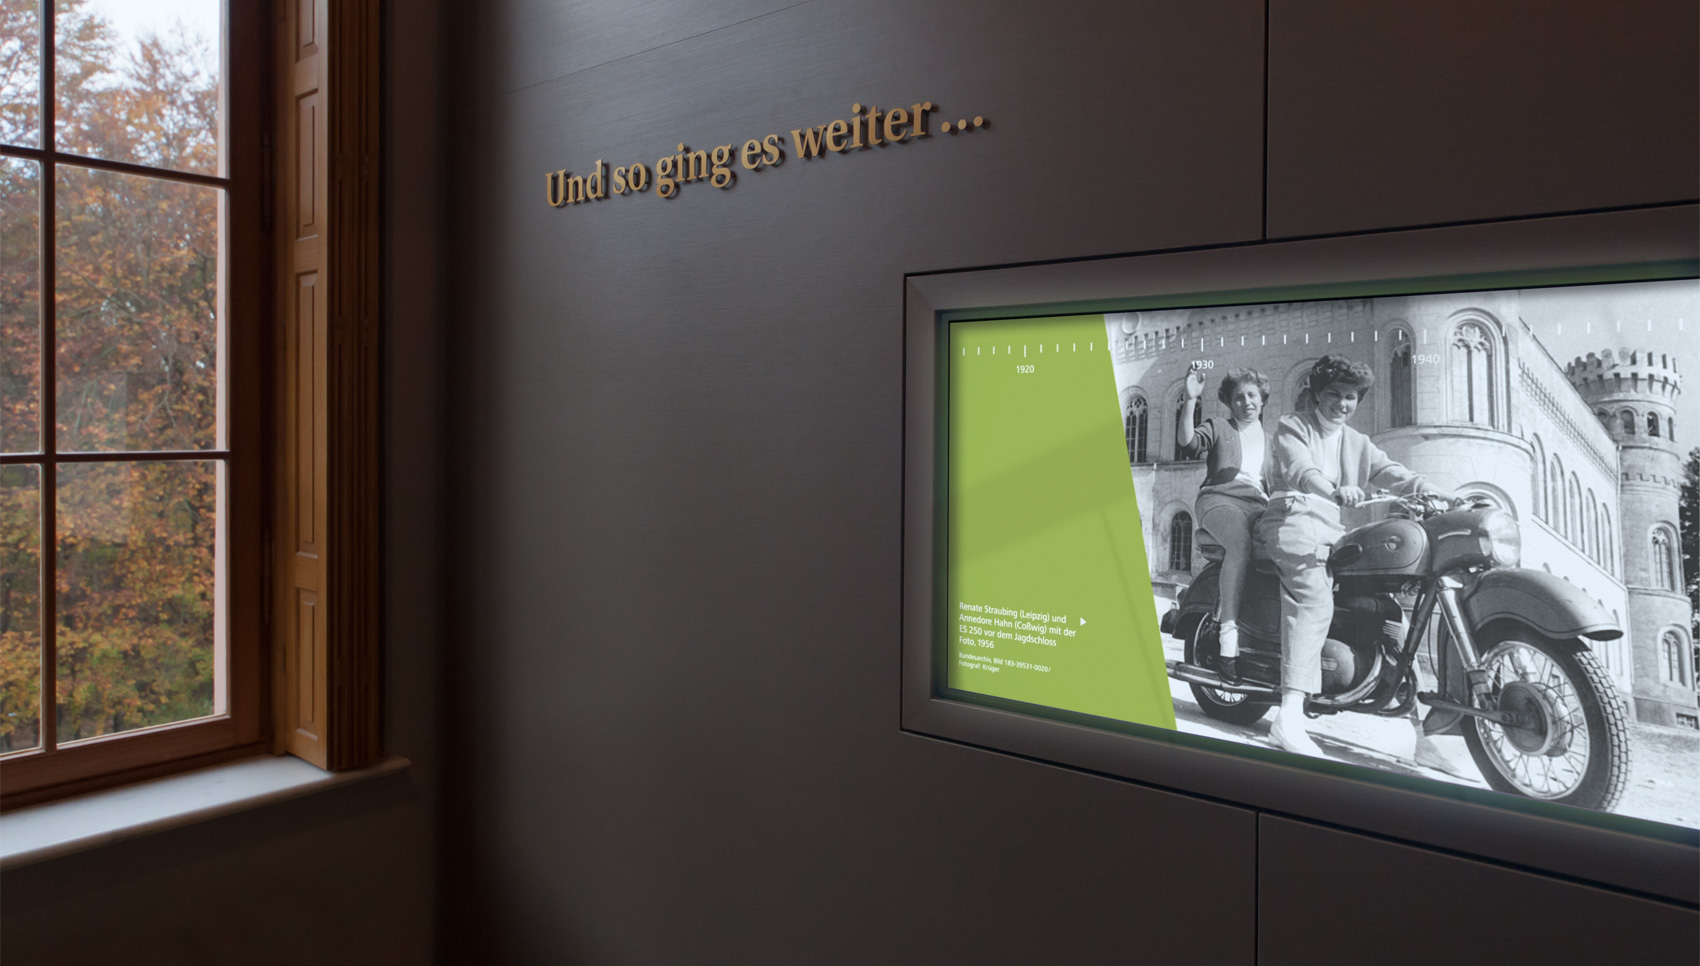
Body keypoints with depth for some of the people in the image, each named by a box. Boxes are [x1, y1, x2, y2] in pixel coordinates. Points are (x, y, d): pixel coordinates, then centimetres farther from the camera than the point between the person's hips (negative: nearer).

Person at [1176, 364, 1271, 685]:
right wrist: (1191, 400, -12)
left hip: (1260, 506, 4)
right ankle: (1228, 640, -40)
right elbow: (1187, 442, -2)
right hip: (1221, 500, -4)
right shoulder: (1218, 428, 18)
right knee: (1242, 545, -38)